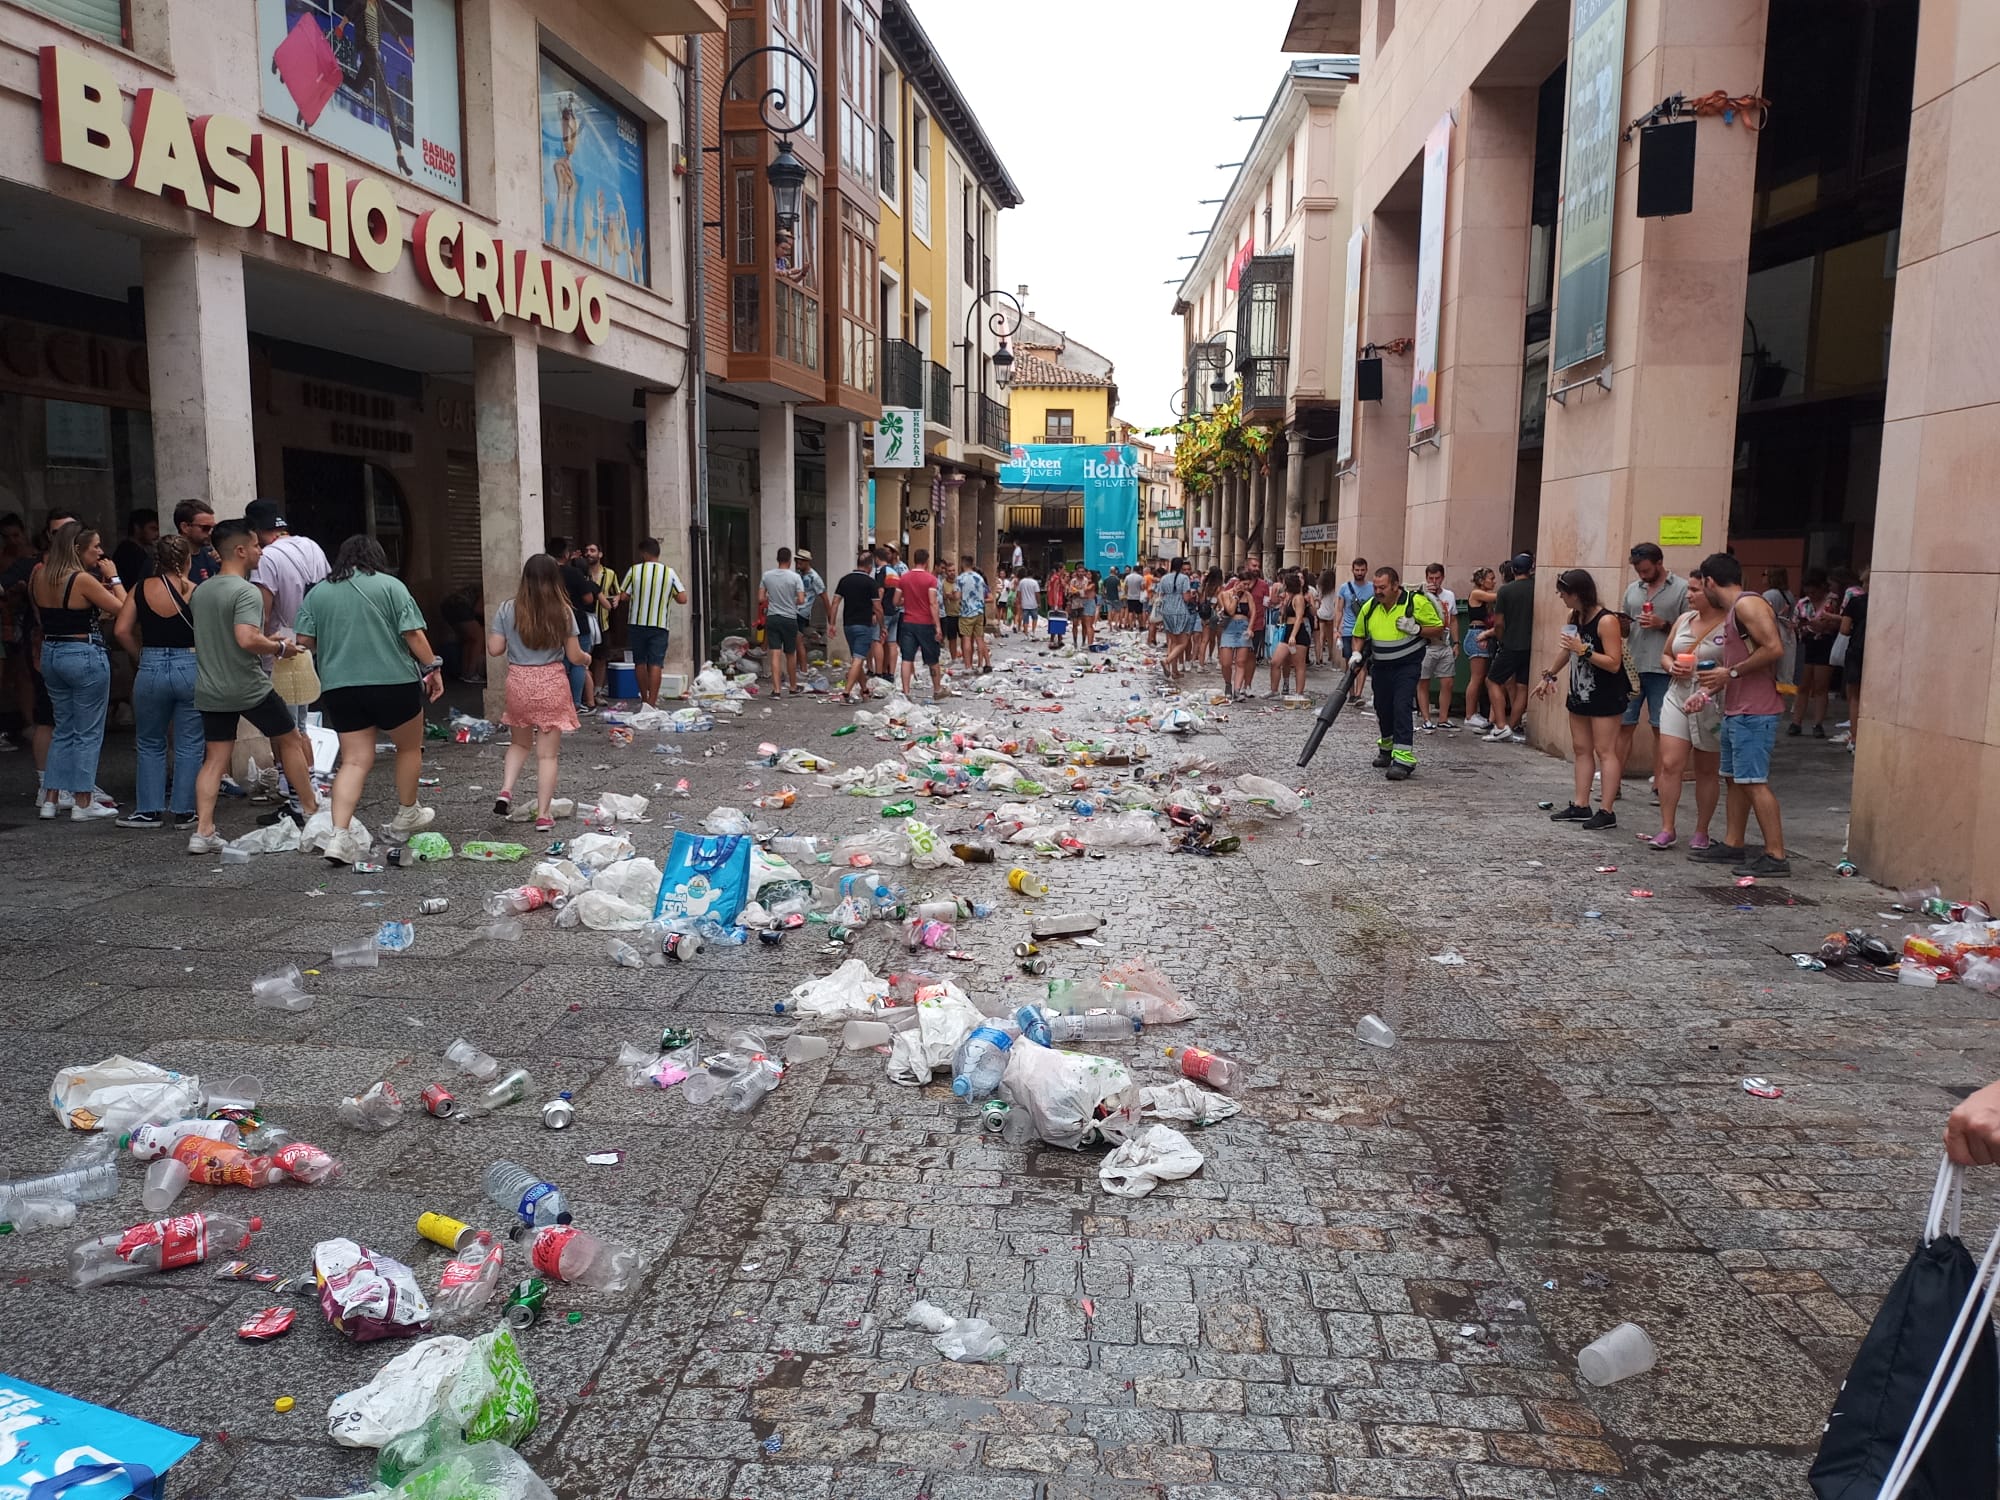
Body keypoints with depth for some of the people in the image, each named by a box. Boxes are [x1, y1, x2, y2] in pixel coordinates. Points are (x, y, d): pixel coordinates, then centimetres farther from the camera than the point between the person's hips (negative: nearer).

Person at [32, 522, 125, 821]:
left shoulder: (40, 576, 5)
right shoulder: (83, 580, -17)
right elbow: (122, 607, -13)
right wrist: (113, 577, -2)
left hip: (51, 654, 8)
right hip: (84, 655, -8)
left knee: (63, 729, 17)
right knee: (88, 732, 2)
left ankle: (50, 799, 19)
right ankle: (83, 804, 6)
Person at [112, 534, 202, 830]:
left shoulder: (140, 589, 2)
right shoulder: (192, 590, -7)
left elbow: (122, 630, -1)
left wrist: (143, 656, 11)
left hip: (151, 669, 3)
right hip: (190, 669, -3)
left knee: (150, 744, 17)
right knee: (189, 745, 7)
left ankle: (149, 810, 20)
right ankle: (184, 812, 10)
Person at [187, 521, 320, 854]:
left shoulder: (201, 592, 11)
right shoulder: (247, 592, -16)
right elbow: (247, 639, -29)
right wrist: (279, 647, -12)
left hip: (209, 691, 7)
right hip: (249, 688, -7)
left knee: (214, 759, 6)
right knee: (290, 739, 12)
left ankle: (203, 832, -2)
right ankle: (311, 811, 21)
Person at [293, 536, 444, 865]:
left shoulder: (317, 593, 9)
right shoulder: (391, 586, -2)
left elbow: (305, 641, 6)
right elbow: (413, 634, -8)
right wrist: (433, 667, 0)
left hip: (338, 687, 3)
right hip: (393, 681, -3)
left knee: (354, 761, 4)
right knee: (410, 747, 19)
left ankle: (340, 835, -9)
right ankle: (406, 816, 31)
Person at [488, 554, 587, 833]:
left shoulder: (507, 610, -4)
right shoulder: (563, 612, -6)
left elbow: (494, 649, -2)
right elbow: (574, 656, -2)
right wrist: (587, 658, 20)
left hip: (518, 682, 2)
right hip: (552, 684, -2)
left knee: (520, 742, 24)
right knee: (548, 753, 4)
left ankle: (506, 791, 5)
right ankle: (543, 815, 6)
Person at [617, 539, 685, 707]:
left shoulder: (634, 570, -4)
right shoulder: (670, 573, -1)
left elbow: (623, 596, -5)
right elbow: (682, 599, -3)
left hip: (637, 624, 1)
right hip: (660, 625, 0)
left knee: (640, 662, 15)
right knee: (656, 664, -4)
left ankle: (644, 698, 25)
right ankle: (652, 702, -12)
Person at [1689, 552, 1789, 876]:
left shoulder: (1747, 605, -12)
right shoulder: (1732, 611, 19)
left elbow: (1774, 649, -23)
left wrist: (1731, 672, -17)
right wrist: (1712, 687, 16)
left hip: (1754, 713, -11)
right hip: (1735, 711, 11)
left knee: (1754, 782, -11)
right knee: (1734, 778, 15)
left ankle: (1776, 856, -10)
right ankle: (1732, 846, 23)